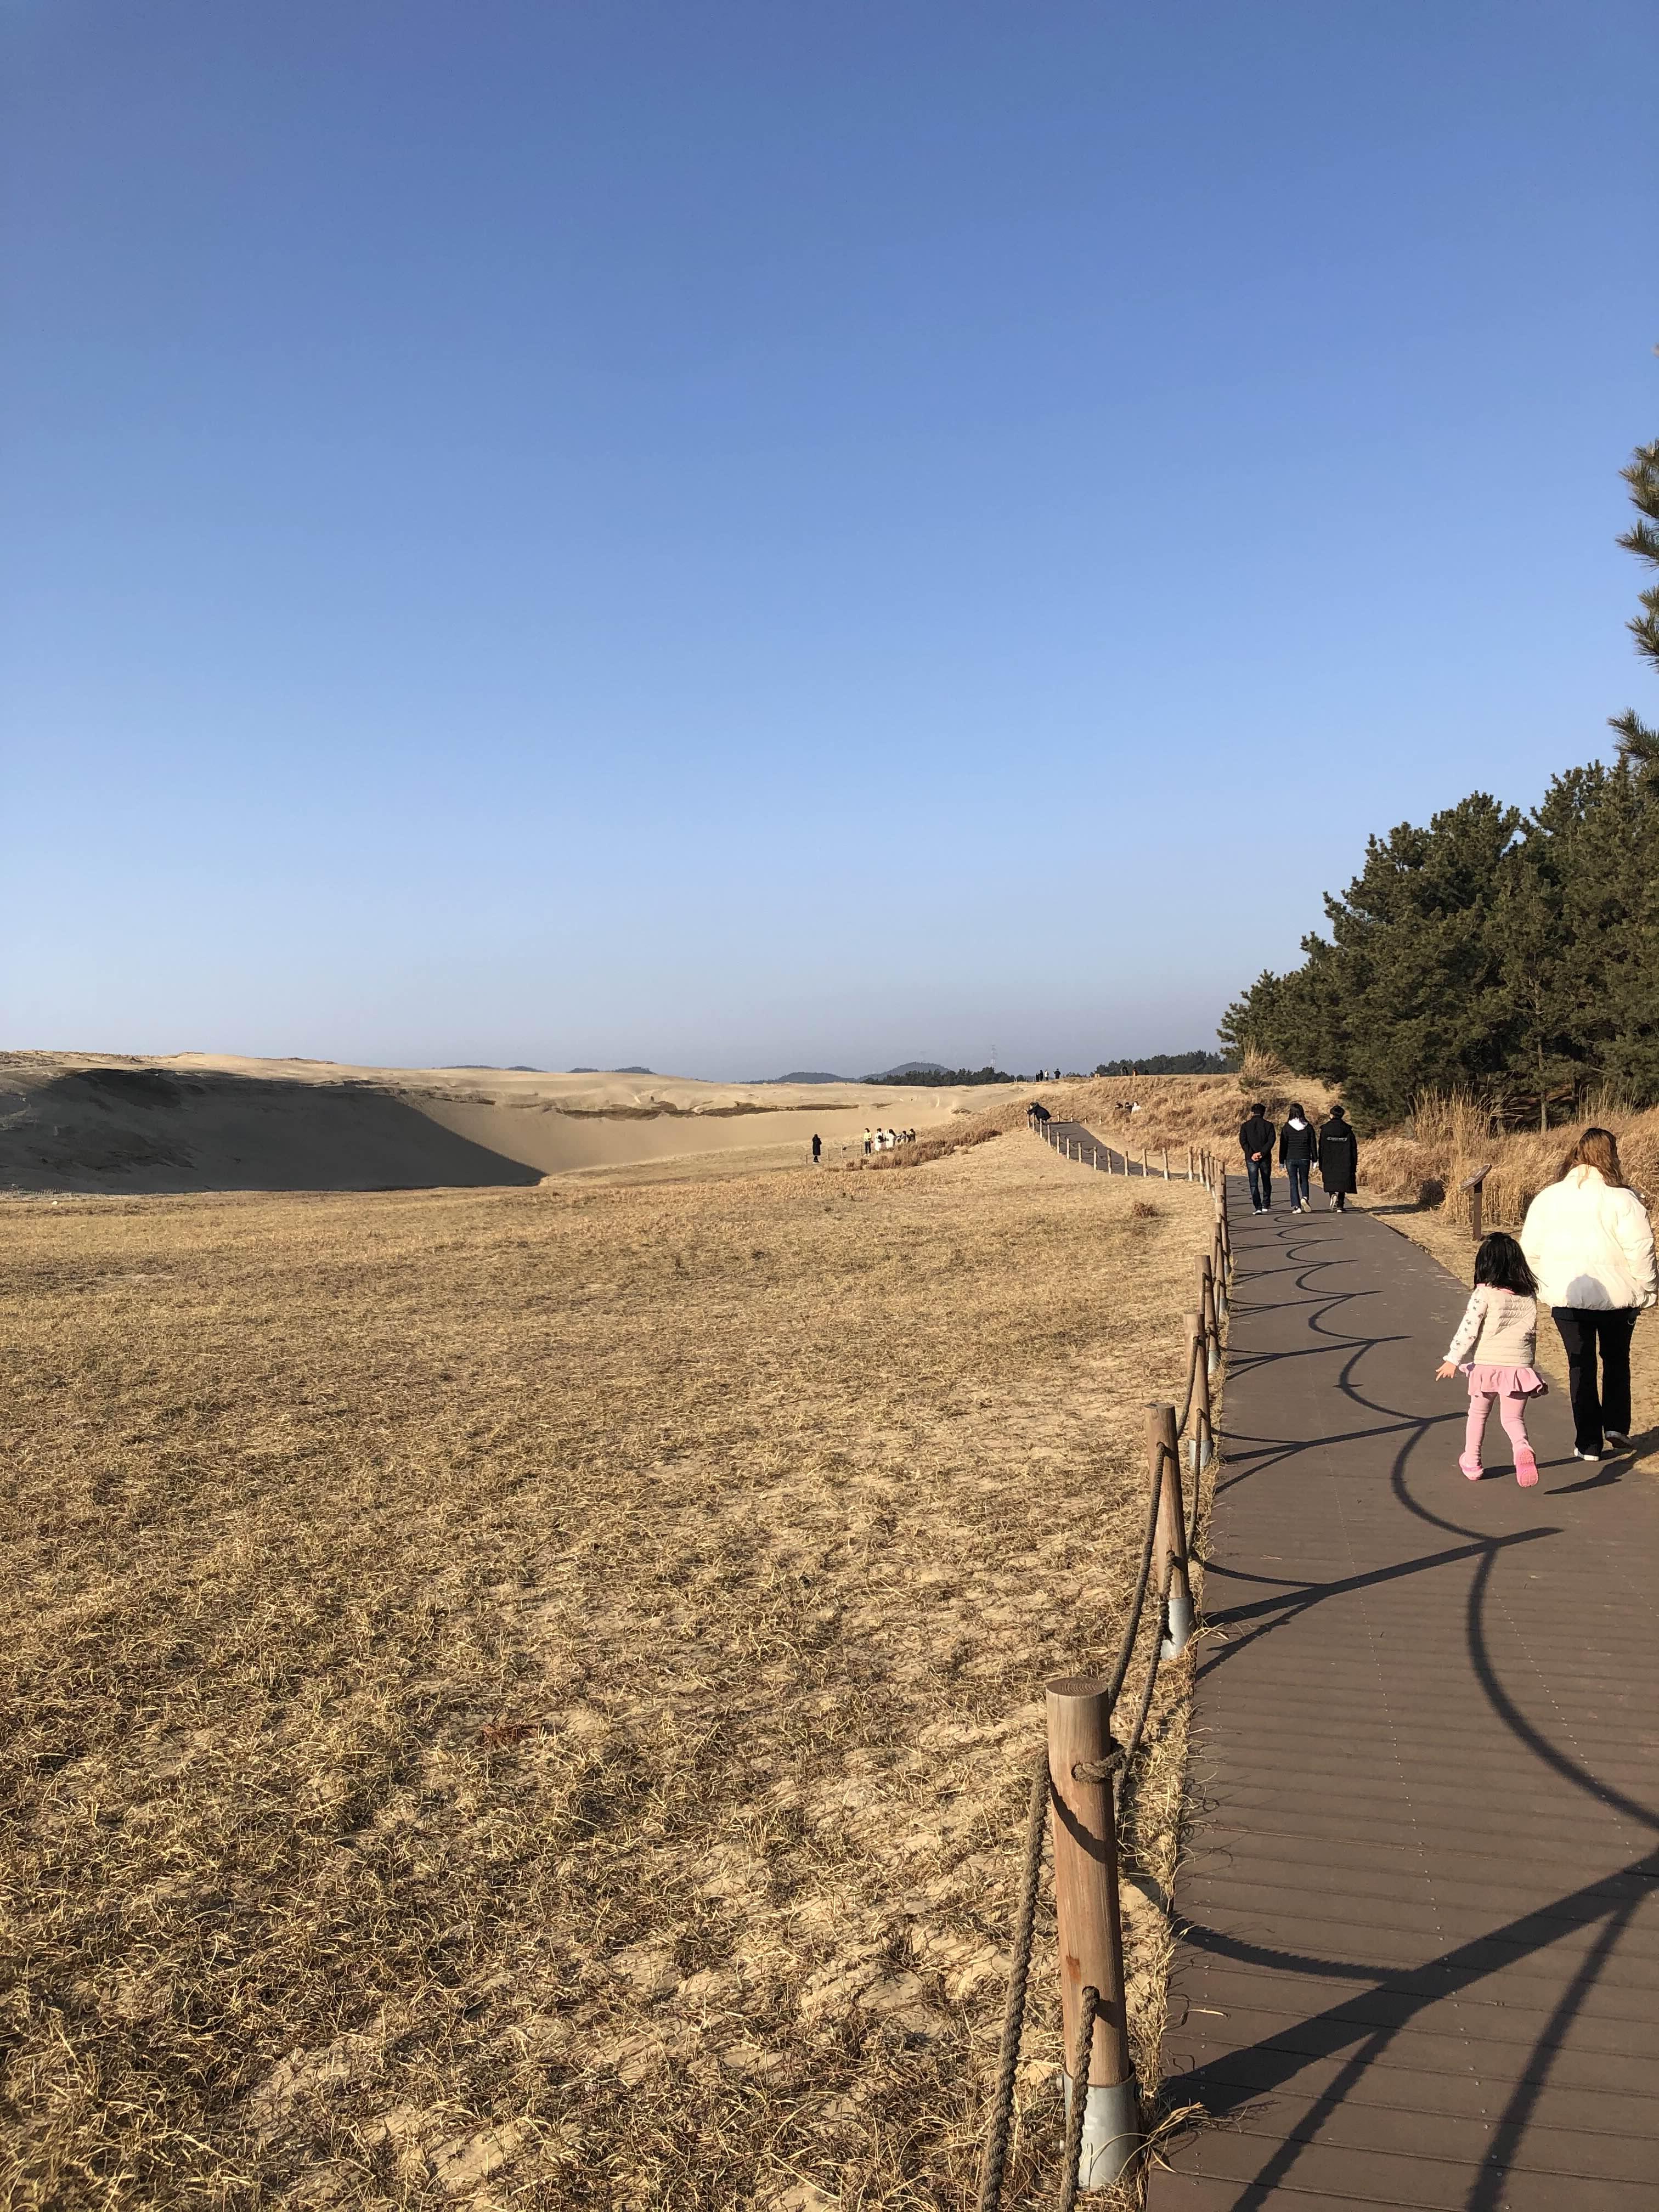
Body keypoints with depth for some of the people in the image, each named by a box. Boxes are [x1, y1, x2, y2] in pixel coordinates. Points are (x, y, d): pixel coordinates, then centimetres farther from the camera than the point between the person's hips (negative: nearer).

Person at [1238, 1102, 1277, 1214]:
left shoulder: (1246, 1126, 2)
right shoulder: (1269, 1125, 2)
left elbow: (1243, 1142, -8)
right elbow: (1271, 1141, -9)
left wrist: (1251, 1155, -12)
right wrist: (1262, 1153, -13)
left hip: (1251, 1158, -1)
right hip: (1265, 1158, 1)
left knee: (1254, 1184, -1)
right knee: (1266, 1183, 16)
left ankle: (1258, 1207, -11)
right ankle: (1266, 1205, 22)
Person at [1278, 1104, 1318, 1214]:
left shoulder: (1287, 1127, -4)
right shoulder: (1308, 1127, 0)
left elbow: (1283, 1145, -2)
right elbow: (1313, 1144, 3)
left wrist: (1282, 1162, 4)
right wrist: (1314, 1160, 10)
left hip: (1290, 1159, -1)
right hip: (1304, 1158, 1)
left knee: (1293, 1182, 4)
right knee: (1304, 1180, 17)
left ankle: (1296, 1206, -1)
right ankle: (1304, 1198, -8)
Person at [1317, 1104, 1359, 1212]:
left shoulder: (1325, 1129, -3)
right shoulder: (1348, 1130, 2)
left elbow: (1321, 1149, -2)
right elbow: (1354, 1149, 2)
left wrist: (1321, 1167, 3)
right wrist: (1354, 1167, 7)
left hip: (1329, 1163, -1)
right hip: (1345, 1163, 1)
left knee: (1331, 1183, 9)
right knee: (1342, 1183, 10)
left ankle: (1333, 1195, -20)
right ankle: (1340, 1206, 6)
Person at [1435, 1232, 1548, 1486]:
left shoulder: (1485, 1294, -9)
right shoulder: (1529, 1296, 5)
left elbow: (1469, 1329, -11)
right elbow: (1533, 1333, 13)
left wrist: (1453, 1360, -5)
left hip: (1486, 1364, -2)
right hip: (1518, 1366, 2)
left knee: (1478, 1413, 18)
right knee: (1513, 1418, 8)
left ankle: (1471, 1463, 27)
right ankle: (1523, 1448, -23)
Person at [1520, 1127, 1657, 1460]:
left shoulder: (1548, 1197, -1)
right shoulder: (1621, 1198, -12)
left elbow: (1531, 1251, 3)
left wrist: (1545, 1286, 14)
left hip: (1566, 1297, 2)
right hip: (1615, 1296, -2)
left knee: (1581, 1367, 10)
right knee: (1616, 1360, 22)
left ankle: (1588, 1444, 11)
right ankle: (1616, 1426, 15)